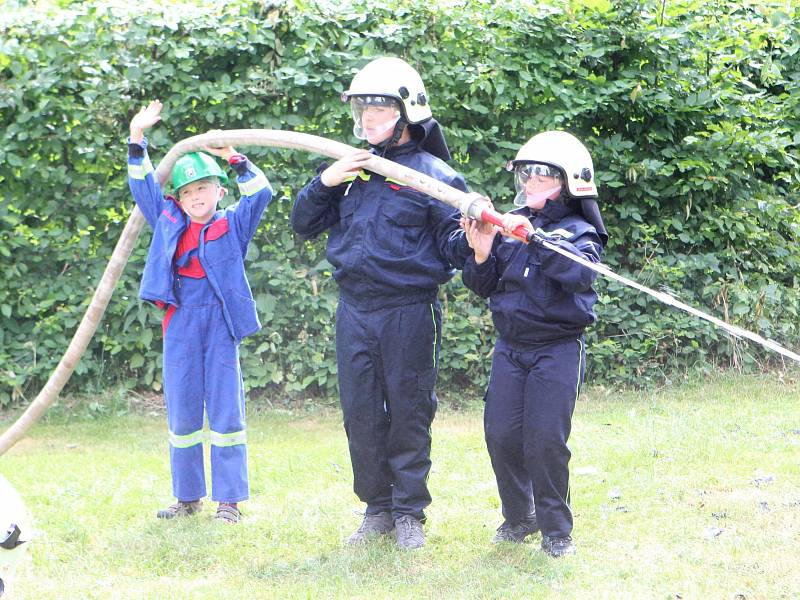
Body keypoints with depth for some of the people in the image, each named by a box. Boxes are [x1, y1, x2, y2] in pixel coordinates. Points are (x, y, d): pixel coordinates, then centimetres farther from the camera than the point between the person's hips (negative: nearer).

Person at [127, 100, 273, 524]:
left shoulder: (233, 225, 4)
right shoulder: (168, 223, 11)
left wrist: (234, 158, -8)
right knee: (181, 412, 7)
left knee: (226, 411, 0)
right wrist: (137, 139, 9)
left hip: (220, 325, -3)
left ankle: (229, 499, 5)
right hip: (181, 326, 3)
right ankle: (188, 497, 16)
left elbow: (261, 192, -4)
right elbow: (143, 186, 14)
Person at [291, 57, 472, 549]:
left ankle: (410, 513, 12)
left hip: (410, 311, -5)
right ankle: (378, 508, 19)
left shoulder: (431, 173, -4)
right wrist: (324, 183, -3)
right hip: (355, 310, 5)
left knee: (409, 412, 2)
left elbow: (454, 245, -7)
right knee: (361, 414, 8)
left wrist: (471, 238, -30)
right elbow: (304, 224, 14)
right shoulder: (349, 169, 12)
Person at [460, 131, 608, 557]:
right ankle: (519, 517, 19)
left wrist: (536, 238, -31)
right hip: (510, 346, 4)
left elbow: (582, 272, -25)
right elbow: (483, 287, 9)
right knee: (501, 435, 0)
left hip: (558, 348, -4)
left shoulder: (579, 231, -3)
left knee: (545, 439, -10)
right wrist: (481, 256, -11)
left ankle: (556, 529, 5)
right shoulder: (508, 225, 8)